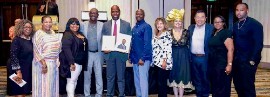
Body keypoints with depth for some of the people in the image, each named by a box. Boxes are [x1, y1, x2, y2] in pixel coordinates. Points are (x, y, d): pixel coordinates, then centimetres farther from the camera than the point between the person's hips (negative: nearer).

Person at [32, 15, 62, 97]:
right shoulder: (38, 34, -11)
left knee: (53, 85, 14)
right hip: (43, 63, -6)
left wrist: (57, 60, 11)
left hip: (54, 63, 7)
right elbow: (37, 51, -16)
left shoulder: (53, 33, 10)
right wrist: (44, 64, -22)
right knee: (43, 85, 1)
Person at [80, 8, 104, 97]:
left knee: (99, 75, 5)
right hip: (87, 53, 1)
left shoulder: (102, 25, 0)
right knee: (87, 75, 10)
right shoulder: (83, 25, 2)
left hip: (98, 54, -1)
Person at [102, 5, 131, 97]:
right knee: (110, 77, 10)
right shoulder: (105, 25, 7)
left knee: (121, 77, 7)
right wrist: (104, 49, -7)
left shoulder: (126, 24, 3)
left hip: (121, 54, -1)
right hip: (109, 53, 1)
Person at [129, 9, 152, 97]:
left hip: (143, 58, -8)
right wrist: (131, 56, 13)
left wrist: (142, 58, -21)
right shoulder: (134, 28, 15)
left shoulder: (147, 27, -9)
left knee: (143, 79, -6)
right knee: (136, 80, 14)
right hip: (135, 58, 8)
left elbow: (147, 43, -16)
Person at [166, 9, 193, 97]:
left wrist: (188, 57, 1)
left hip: (183, 57, -1)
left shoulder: (186, 32, -2)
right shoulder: (169, 33, -2)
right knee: (174, 77, 8)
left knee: (182, 76, 2)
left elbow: (188, 45, 4)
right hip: (173, 57, 1)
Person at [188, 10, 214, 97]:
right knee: (196, 79, 15)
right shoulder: (191, 28, 5)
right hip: (193, 58, 4)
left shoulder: (211, 28, -7)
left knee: (205, 79, 10)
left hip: (205, 58, -4)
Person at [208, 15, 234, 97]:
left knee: (222, 87, 1)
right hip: (212, 65, 8)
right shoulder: (213, 33, 13)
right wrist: (209, 62, 13)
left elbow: (230, 49, -18)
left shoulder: (226, 33, -10)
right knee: (214, 86, 15)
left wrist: (229, 64, -24)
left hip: (222, 65, -7)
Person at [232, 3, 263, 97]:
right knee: (238, 85, 11)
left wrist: (252, 60, -17)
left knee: (248, 86, -2)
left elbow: (258, 44, -13)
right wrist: (233, 57, 5)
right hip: (236, 60, 6)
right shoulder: (235, 25, 11)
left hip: (248, 61, -6)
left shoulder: (255, 24, -9)